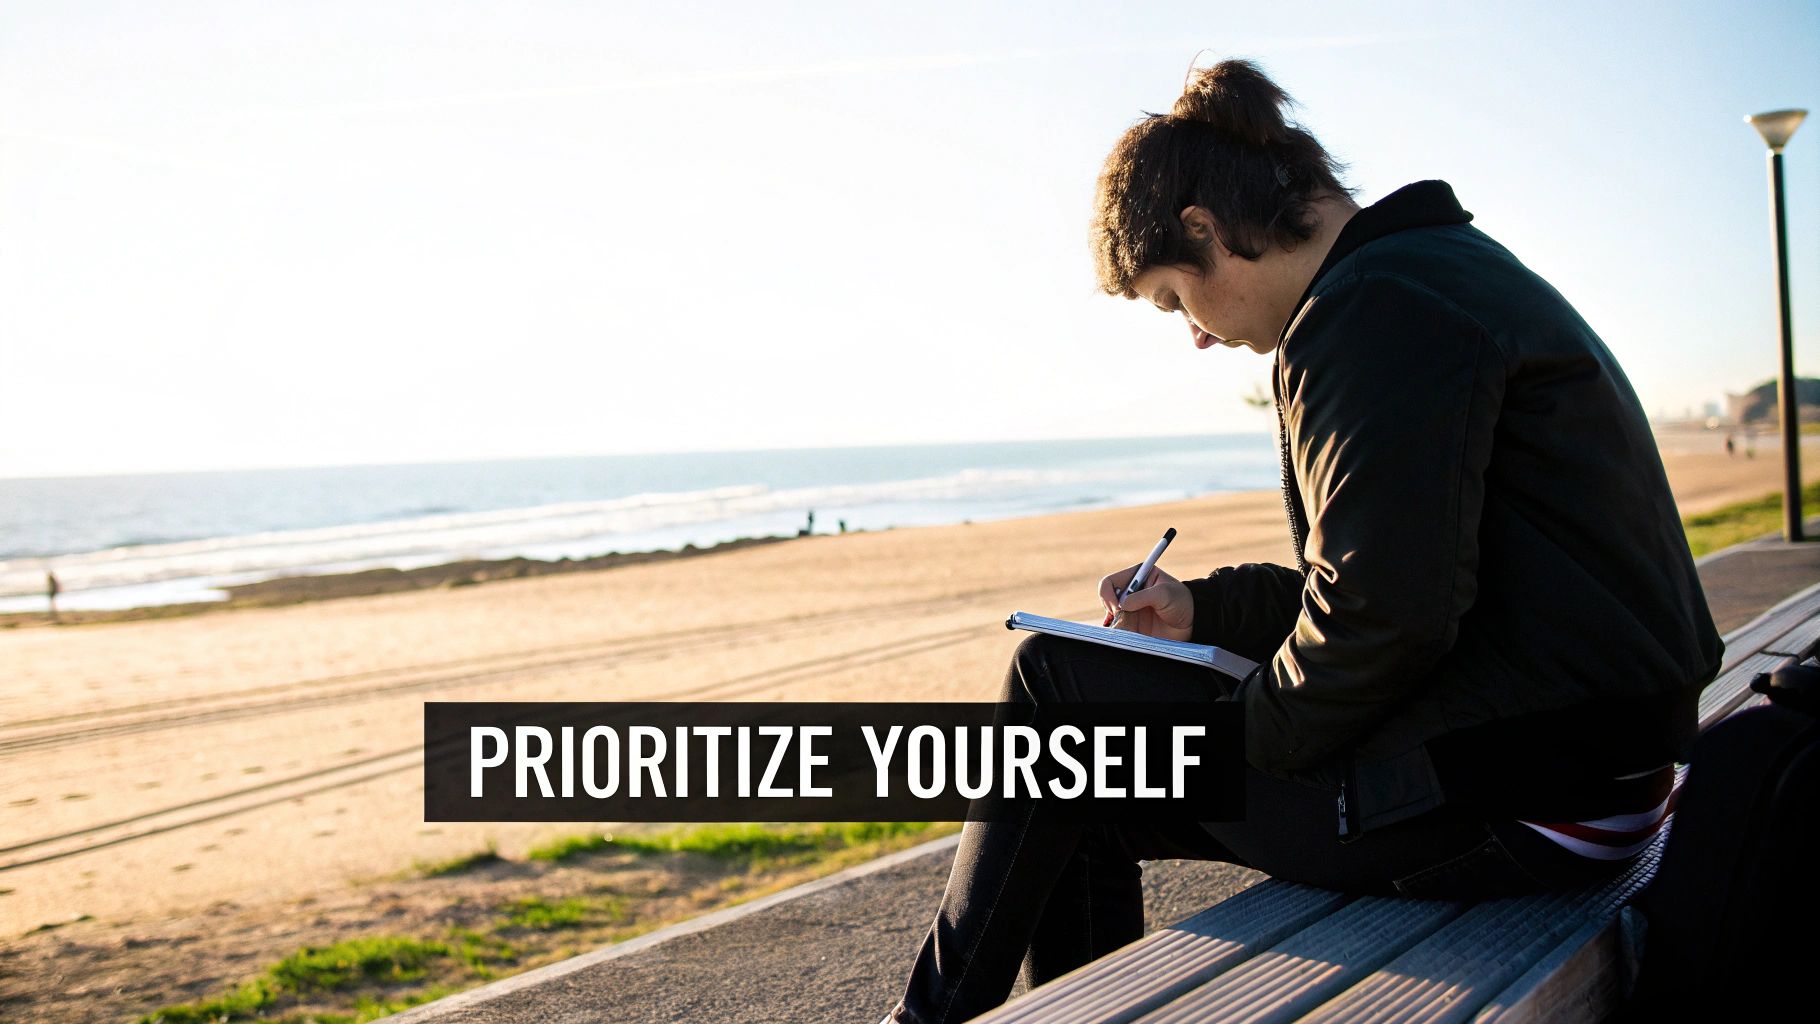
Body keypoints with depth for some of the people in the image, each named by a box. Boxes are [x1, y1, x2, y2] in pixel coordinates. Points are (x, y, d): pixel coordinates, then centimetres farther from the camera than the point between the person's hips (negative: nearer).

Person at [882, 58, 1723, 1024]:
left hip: (1510, 807, -10)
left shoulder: (1371, 310, -17)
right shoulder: (1453, 272, 17)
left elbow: (1385, 613, -25)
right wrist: (1209, 606, 19)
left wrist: (1242, 732, -9)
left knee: (1055, 681, 0)